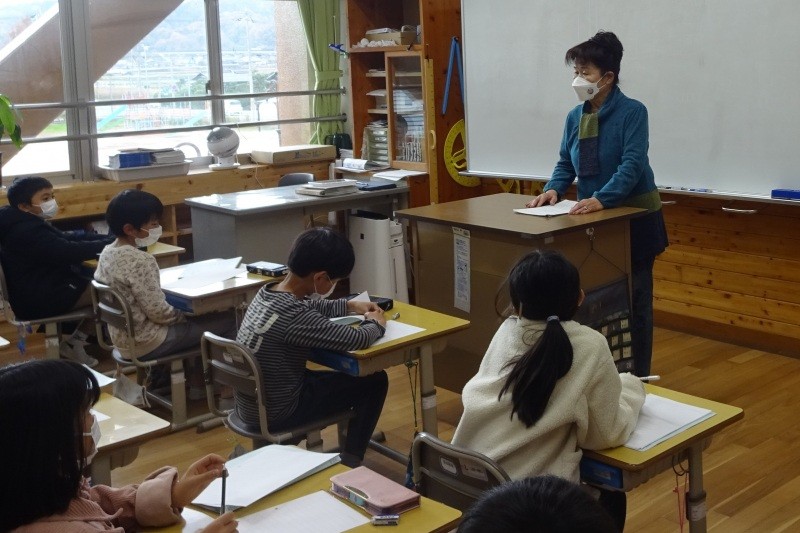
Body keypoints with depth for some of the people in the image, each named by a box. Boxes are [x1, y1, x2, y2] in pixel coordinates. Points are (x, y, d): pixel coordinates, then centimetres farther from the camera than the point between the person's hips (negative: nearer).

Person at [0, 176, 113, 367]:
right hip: (37, 299, -11)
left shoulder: (25, 224, 12)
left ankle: (76, 340, 7)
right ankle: (74, 343, -1)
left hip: (36, 290, 11)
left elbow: (67, 237, 10)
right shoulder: (28, 231, -21)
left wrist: (109, 239, -2)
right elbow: (70, 252, -28)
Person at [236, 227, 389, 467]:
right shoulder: (294, 316, -30)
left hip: (251, 404, 9)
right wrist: (375, 324, -4)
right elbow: (357, 339, -25)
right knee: (375, 381, 5)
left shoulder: (268, 292, -3)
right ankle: (350, 461, 13)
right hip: (274, 414, -8)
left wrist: (350, 305, 15)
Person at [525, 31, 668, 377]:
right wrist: (553, 190, -13)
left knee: (633, 298, 4)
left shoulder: (633, 112, -15)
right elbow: (566, 163, 8)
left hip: (634, 218, -6)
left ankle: (637, 377, 15)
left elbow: (632, 164, -25)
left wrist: (601, 199, -37)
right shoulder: (575, 117, 4)